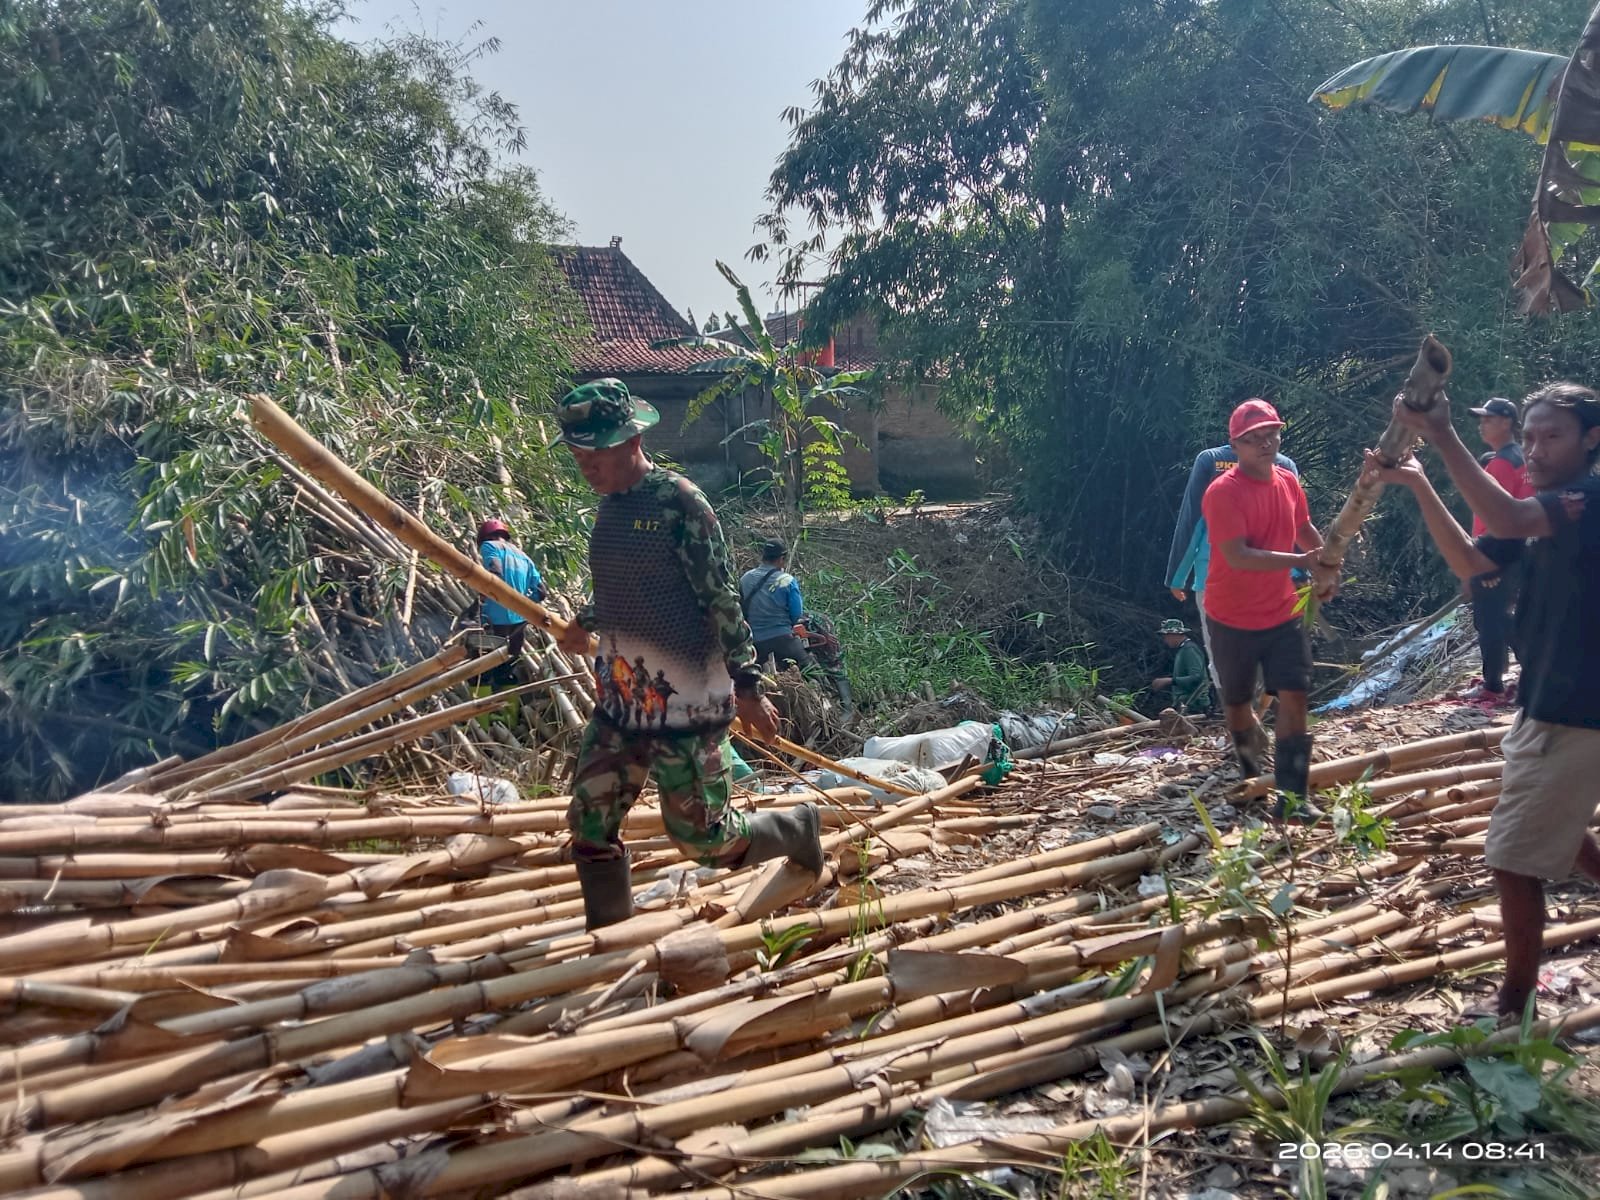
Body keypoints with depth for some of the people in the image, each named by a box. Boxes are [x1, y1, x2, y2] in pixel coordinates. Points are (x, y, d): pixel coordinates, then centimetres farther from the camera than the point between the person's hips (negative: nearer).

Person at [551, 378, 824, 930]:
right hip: (618, 702, 7)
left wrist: (746, 687, -15)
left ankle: (799, 828, 30)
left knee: (705, 839, 1)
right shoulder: (610, 504, 8)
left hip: (684, 703, -7)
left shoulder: (678, 501, -15)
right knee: (591, 828, 5)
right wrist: (585, 624, 35)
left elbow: (721, 598, -15)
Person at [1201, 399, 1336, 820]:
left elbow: (1305, 529, 22)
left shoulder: (1289, 482, 1)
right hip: (1233, 620, -4)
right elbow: (1238, 556, -30)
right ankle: (1250, 771, 39)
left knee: (1294, 698, -6)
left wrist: (1325, 568, 18)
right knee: (1237, 701, 13)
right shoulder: (1223, 492, -21)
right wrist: (1303, 562, -35)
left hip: (1283, 614, 5)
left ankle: (1292, 794, -4)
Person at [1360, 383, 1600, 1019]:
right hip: (1547, 708, 10)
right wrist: (1419, 485, -11)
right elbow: (1470, 562, 1)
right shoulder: (1546, 514, 10)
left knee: (1514, 858, -4)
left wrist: (1441, 435, -34)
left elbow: (1507, 520, -35)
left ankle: (1514, 1007, 10)